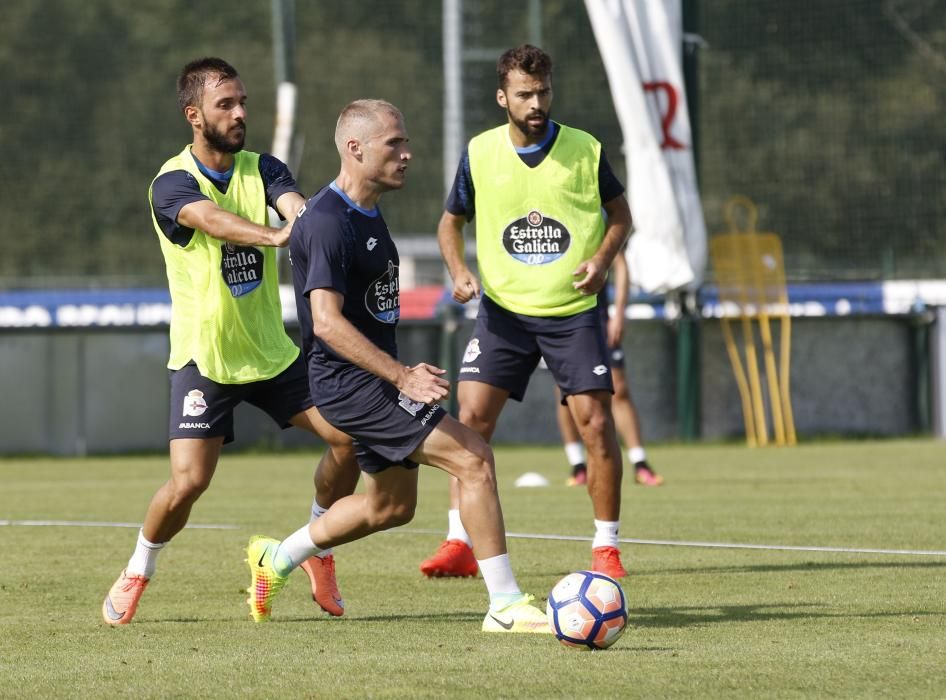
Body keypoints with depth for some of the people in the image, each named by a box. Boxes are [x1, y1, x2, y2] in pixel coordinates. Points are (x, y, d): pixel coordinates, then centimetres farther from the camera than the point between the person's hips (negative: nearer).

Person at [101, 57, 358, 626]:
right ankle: (137, 573, 13)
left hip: (271, 350, 5)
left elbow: (295, 206, -20)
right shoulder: (173, 183, -14)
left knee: (349, 436, -4)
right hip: (204, 358, -5)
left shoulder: (262, 170, 2)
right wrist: (276, 236, -56)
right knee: (188, 482, -15)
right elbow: (213, 219, -36)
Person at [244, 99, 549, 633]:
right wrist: (402, 376, -31)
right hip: (348, 382, -10)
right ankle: (506, 606, -15)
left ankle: (277, 559, 36)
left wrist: (403, 373, 27)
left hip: (376, 379, 10)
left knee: (392, 505, 22)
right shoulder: (328, 223, -19)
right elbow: (327, 322, -26)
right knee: (474, 458, -17)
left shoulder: (369, 213, 12)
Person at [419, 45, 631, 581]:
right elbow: (452, 221, 13)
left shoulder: (585, 150, -5)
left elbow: (620, 214, 8)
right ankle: (460, 544, 0)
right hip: (504, 310, 1)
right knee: (472, 418, -8)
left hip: (573, 310, -1)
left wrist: (602, 260, -11)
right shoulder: (480, 154, -1)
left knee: (595, 422, -8)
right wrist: (459, 271, -5)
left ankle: (606, 547, 4)